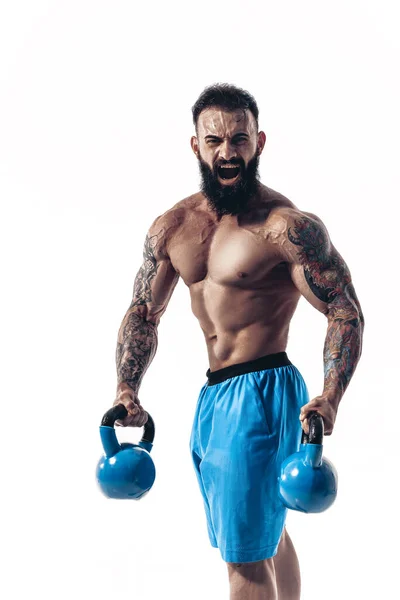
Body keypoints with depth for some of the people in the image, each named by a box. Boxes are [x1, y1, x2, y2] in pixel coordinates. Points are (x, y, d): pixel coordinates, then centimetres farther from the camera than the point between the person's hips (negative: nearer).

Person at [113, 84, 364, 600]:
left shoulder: (286, 227, -15)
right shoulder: (172, 227, 5)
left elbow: (346, 313, -17)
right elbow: (143, 313, 11)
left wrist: (330, 398, -29)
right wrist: (127, 392, -1)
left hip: (263, 394, -7)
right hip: (211, 395, 8)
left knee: (245, 553, -4)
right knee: (267, 529, 25)